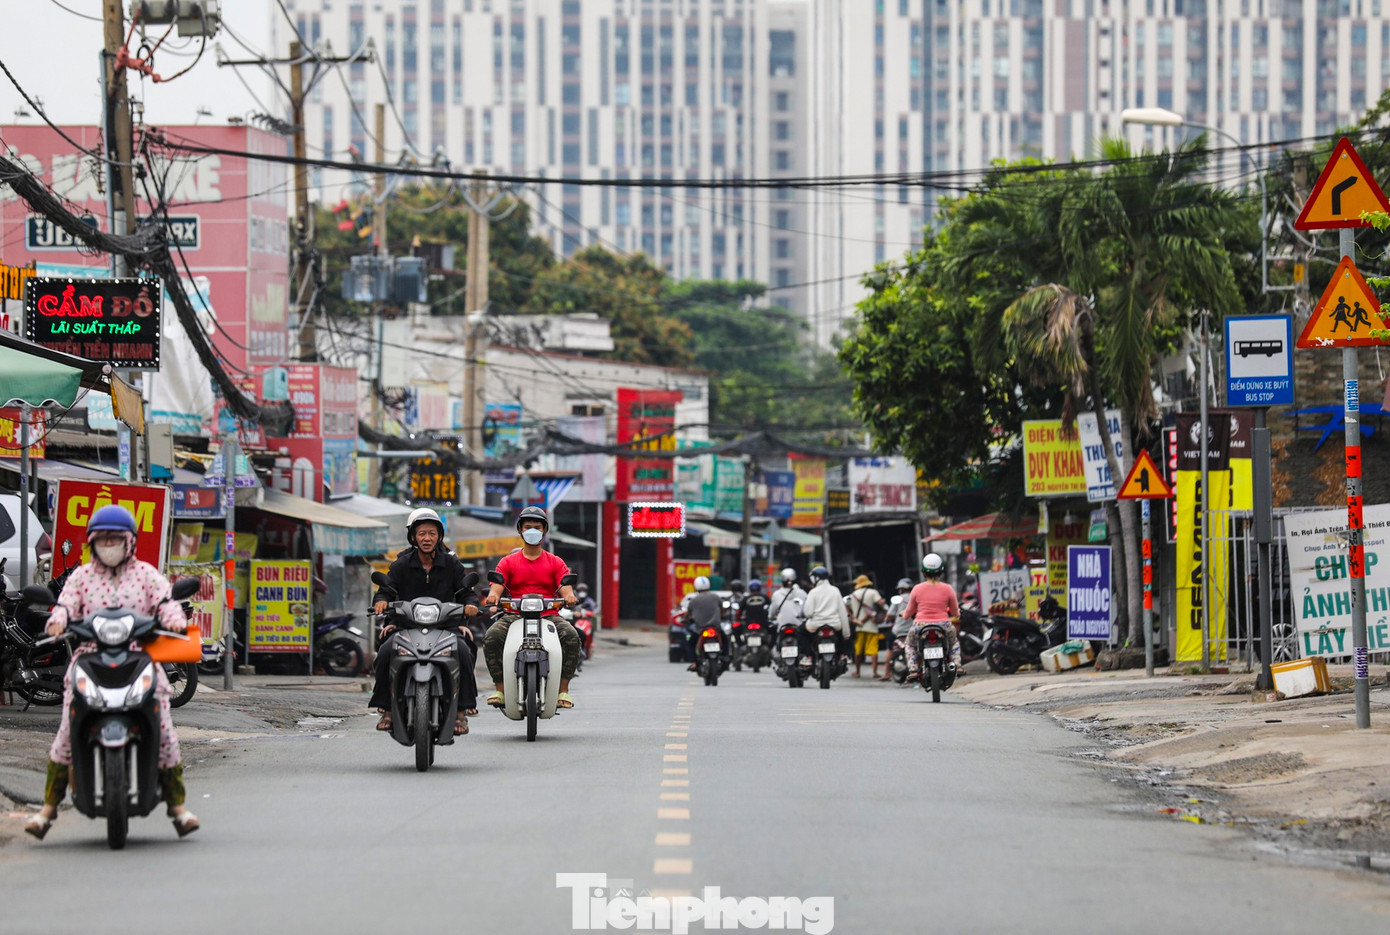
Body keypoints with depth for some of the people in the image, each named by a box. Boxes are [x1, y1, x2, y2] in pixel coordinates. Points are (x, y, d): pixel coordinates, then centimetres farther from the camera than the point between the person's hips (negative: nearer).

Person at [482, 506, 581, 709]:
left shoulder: (555, 562, 15)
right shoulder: (508, 562, 15)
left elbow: (566, 589, 1)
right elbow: (496, 586, 0)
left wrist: (569, 597, -25)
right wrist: (492, 596, -25)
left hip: (549, 615, 0)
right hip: (514, 616, 0)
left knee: (571, 636, -31)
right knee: (491, 637, -30)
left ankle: (563, 691, -25)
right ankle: (500, 690, -23)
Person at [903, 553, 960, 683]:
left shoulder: (917, 589, -3)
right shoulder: (948, 589, -4)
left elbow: (909, 611, 10)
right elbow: (955, 612, 7)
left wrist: (905, 615, 34)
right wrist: (956, 613, 32)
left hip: (920, 626, 0)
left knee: (911, 644, 30)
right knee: (954, 642, 32)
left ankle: (913, 670, 10)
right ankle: (956, 664, 10)